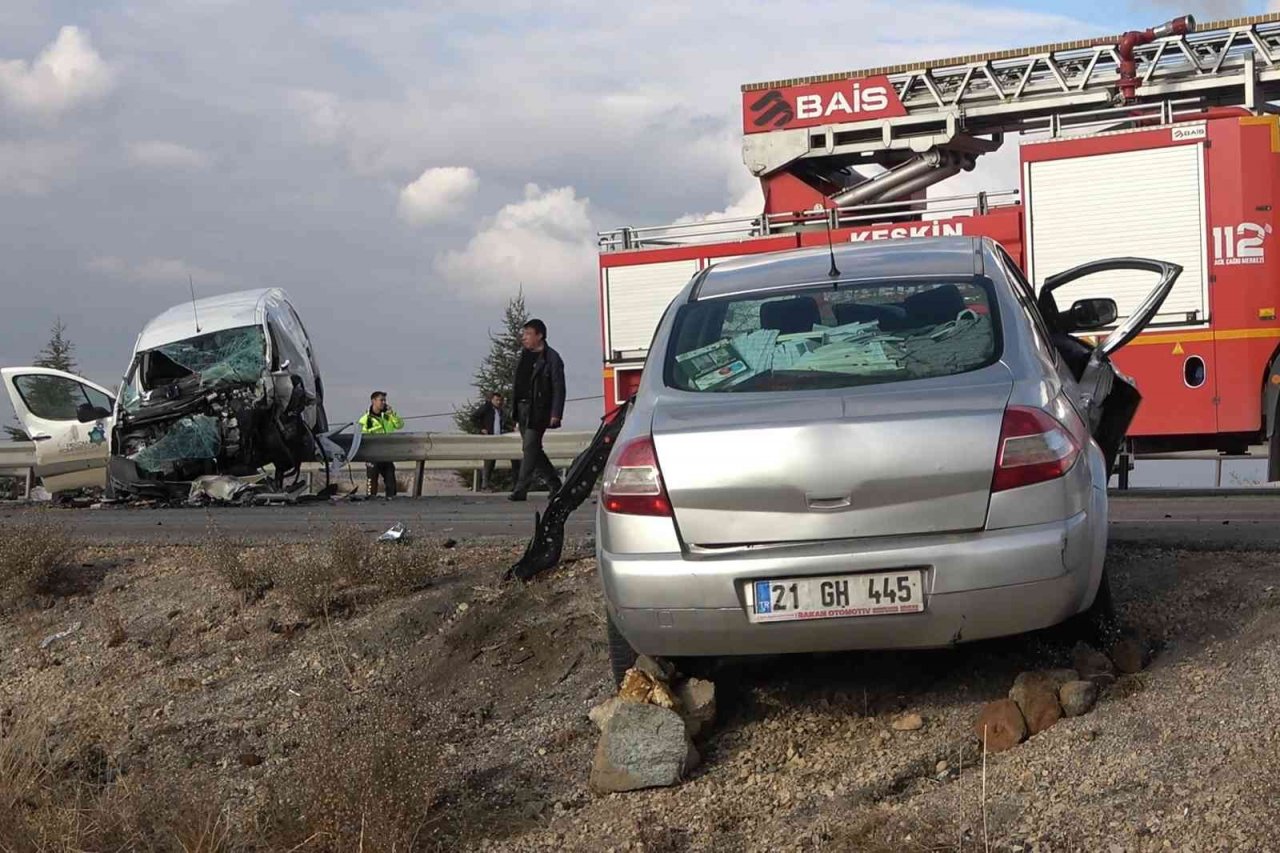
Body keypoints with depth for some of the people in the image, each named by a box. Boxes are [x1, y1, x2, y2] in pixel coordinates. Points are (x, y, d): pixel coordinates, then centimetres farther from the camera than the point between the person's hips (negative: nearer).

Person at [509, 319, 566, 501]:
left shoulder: (551, 358, -6)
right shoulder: (525, 356, 16)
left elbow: (558, 387, -10)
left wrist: (555, 414, -16)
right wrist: (514, 411, 15)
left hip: (538, 410, -8)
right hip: (522, 409, 8)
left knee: (530, 447, -11)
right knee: (533, 449, 11)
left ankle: (520, 489, -12)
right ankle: (554, 485, 22)